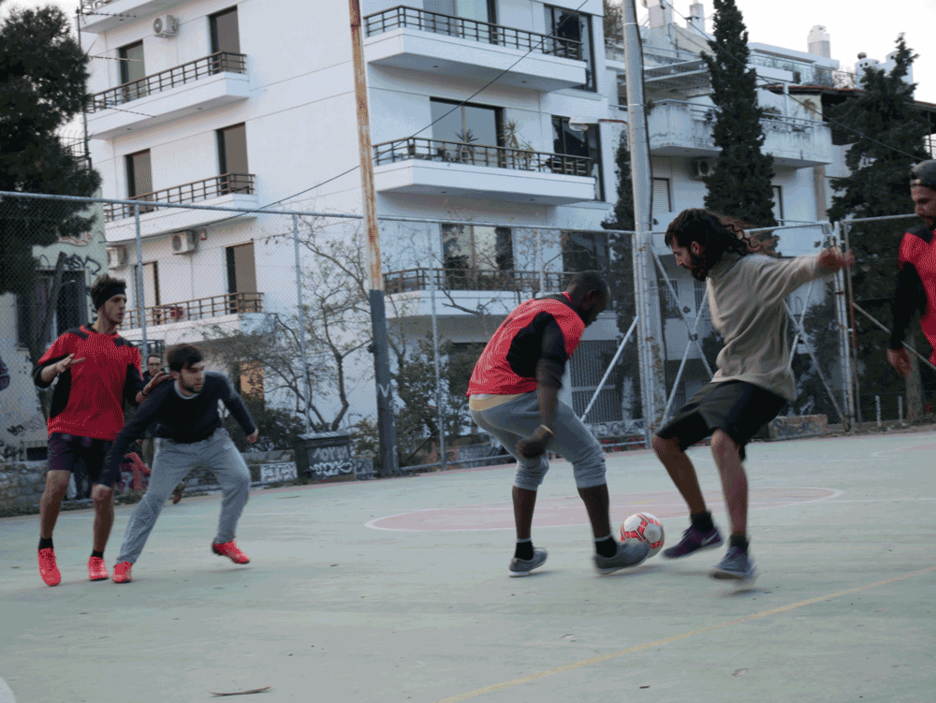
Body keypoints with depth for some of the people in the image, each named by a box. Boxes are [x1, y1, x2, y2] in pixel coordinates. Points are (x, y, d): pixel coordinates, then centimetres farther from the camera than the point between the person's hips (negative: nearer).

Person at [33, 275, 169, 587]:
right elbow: (39, 376, 6)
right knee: (56, 483, -19)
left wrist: (148, 389, -16)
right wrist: (58, 366, -15)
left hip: (107, 432, 2)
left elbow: (134, 396, 6)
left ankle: (97, 558, 17)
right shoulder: (71, 339, 9)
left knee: (103, 496, -5)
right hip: (67, 425, -2)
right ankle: (45, 549, 4)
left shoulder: (128, 350, 15)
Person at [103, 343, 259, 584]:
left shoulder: (216, 383, -26)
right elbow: (129, 433, -25)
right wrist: (108, 475, -30)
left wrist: (249, 427, 16)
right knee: (154, 497, -16)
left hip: (213, 440, 3)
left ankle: (224, 541, 0)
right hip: (174, 447, -2)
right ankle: (124, 561, -8)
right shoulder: (162, 399, -33)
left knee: (240, 478, -18)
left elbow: (232, 400, -1)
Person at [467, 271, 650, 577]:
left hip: (476, 403, 9)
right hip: (513, 399, -9)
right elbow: (548, 373, -23)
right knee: (588, 456, 4)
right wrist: (546, 429, -35)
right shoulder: (568, 318, -5)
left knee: (532, 466, 29)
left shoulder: (533, 305, 24)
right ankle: (606, 550, 6)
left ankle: (523, 555, 25)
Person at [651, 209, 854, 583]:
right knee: (665, 442, 15)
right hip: (726, 379, 10)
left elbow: (793, 269, -36)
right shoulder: (712, 279, 12)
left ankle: (740, 553, -39)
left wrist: (823, 264, -55)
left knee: (722, 442, -36)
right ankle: (702, 527, 32)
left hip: (761, 380, -10)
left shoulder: (754, 270, -16)